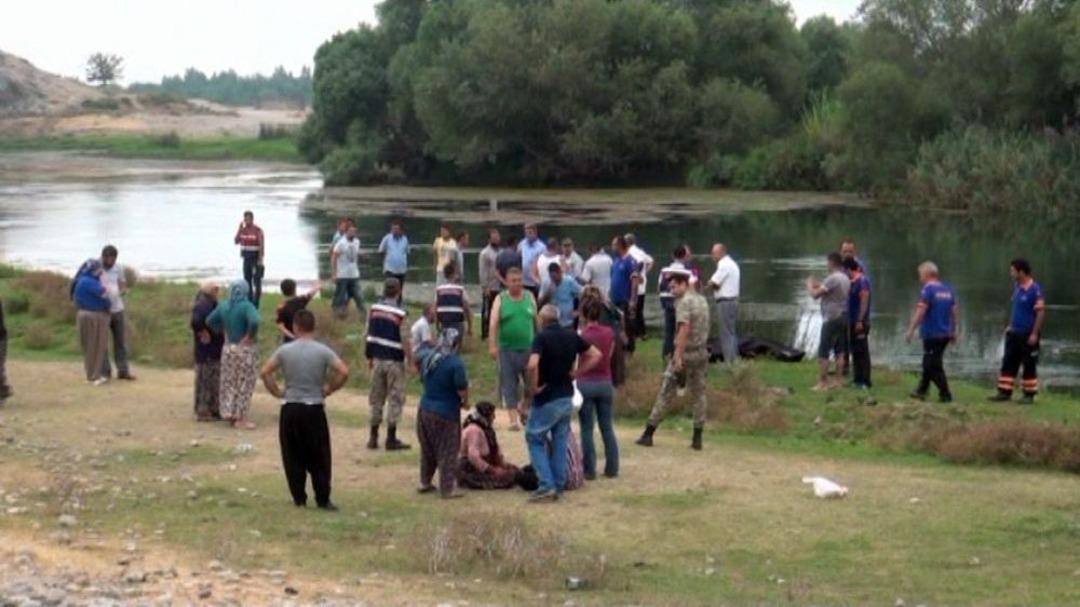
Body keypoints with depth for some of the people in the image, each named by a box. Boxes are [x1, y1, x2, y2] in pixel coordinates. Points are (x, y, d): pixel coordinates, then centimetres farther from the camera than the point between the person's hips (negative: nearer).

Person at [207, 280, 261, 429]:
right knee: (244, 384, 4)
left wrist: (223, 332, 12)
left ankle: (230, 414, 19)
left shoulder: (223, 306, 3)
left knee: (230, 383, 15)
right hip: (245, 350, -5)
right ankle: (240, 418, 6)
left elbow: (210, 321, 13)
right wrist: (250, 336, -19)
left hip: (228, 349, 5)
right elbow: (254, 322, -34)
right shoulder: (247, 306, -17)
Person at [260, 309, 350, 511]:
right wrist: (329, 389, 1)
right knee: (319, 458, 5)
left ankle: (299, 498, 12)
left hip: (290, 409, 1)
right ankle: (323, 500, 5)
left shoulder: (285, 350, -1)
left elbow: (265, 372, -2)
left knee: (293, 457, 10)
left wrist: (277, 392, 8)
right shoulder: (323, 351, -5)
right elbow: (344, 372, -12)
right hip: (314, 409, -1)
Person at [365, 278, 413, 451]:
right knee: (395, 400, 3)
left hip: (378, 359, 5)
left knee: (376, 399, 13)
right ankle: (391, 439, 4)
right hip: (394, 361, -5)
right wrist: (411, 362, -8)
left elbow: (368, 335, 7)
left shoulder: (374, 309, 1)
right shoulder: (400, 314, -14)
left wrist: (369, 357, 18)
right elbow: (404, 341, -15)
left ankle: (373, 438, 17)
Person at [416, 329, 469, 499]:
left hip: (425, 409, 7)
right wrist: (465, 402, 1)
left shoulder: (426, 356, -2)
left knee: (427, 449, 20)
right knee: (447, 452, 5)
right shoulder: (456, 363, -22)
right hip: (446, 414, -7)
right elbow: (462, 389, -18)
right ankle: (448, 488, 8)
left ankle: (425, 482, 30)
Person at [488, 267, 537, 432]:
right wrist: (492, 346, -17)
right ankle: (513, 420, 5)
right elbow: (493, 324, -7)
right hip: (507, 349, -2)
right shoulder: (500, 300, 0)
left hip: (529, 349, 2)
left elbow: (537, 321, 15)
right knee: (509, 387, 0)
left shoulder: (530, 298, 8)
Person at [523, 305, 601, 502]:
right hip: (567, 397, 6)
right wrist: (575, 373, 7)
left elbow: (532, 365, -31)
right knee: (560, 441, 14)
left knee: (535, 439, 4)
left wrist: (535, 387, -16)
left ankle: (546, 485, -6)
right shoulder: (572, 336, 4)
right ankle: (559, 486, 15)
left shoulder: (542, 337, -15)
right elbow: (595, 355, 11)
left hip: (546, 398, -6)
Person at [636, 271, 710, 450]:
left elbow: (684, 328, -24)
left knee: (666, 392, -1)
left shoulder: (684, 302, -15)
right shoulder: (702, 300, 11)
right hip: (702, 353, 7)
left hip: (685, 353, -7)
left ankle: (649, 434, 4)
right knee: (699, 393, 11)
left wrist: (678, 355, -26)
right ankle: (697, 438, 9)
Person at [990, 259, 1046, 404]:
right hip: (1014, 333, 8)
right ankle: (1005, 393, 10)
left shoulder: (1035, 290, -16)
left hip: (1028, 335, -8)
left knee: (1029, 365, 1)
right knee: (1008, 363, 6)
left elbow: (1041, 313, -17)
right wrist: (1010, 326, 14)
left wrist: (1034, 334, -19)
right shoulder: (1018, 288, 10)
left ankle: (1029, 395, 9)